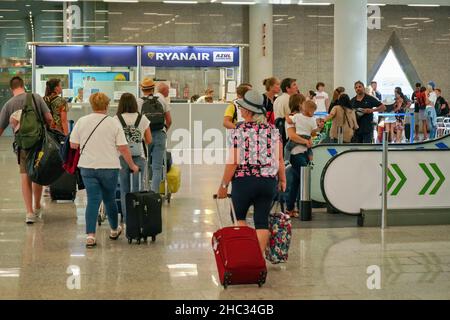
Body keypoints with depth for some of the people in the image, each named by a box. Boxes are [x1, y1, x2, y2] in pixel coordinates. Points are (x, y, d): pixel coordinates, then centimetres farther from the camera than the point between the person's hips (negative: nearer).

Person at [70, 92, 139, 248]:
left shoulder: (81, 121, 0)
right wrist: (132, 165, 5)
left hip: (87, 167, 1)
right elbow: (123, 148, -6)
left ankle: (90, 235, -9)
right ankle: (114, 230, 34)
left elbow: (73, 145, 3)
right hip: (109, 167, -1)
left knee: (92, 200, 2)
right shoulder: (114, 123, -5)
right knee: (110, 199, 16)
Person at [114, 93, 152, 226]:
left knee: (124, 190, 8)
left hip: (122, 157, 0)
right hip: (139, 157, 0)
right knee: (137, 189, 6)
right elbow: (149, 140, 5)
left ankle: (126, 218, 10)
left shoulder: (116, 119, -5)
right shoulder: (143, 119, 0)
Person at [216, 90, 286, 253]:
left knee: (239, 217, 15)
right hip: (268, 180, 3)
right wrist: (282, 180, 15)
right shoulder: (272, 129, 4)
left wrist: (224, 185, -2)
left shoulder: (239, 131, -8)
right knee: (262, 221, 8)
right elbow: (279, 159, 4)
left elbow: (233, 162, -10)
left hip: (244, 180, -3)